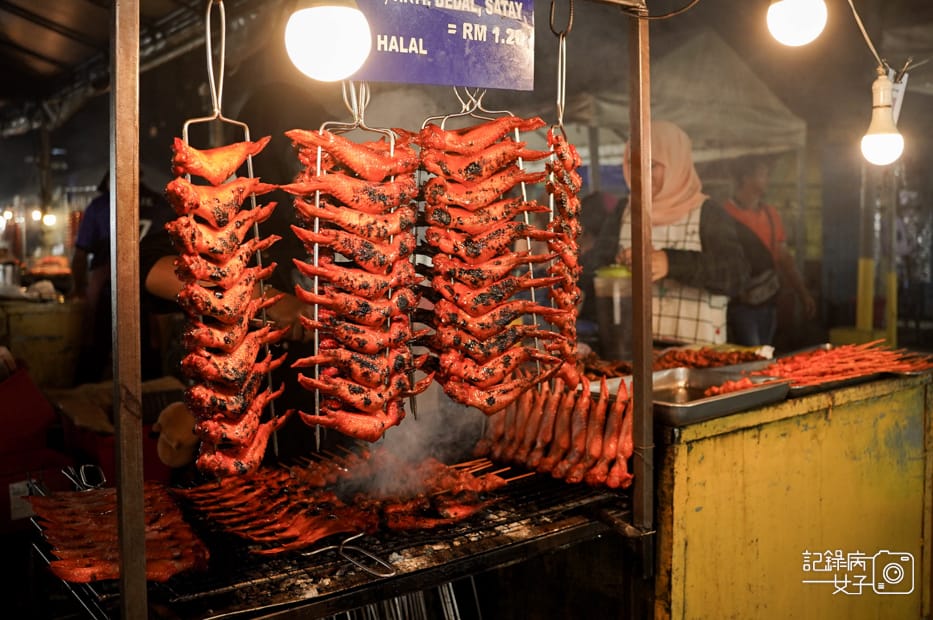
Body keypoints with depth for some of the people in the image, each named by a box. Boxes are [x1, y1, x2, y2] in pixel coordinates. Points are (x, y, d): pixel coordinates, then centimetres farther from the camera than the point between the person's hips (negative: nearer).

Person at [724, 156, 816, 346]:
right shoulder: (726, 214, -8)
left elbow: (784, 258, 17)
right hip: (740, 305, -6)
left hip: (768, 303, 6)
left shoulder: (771, 214, 12)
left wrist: (803, 293, 12)